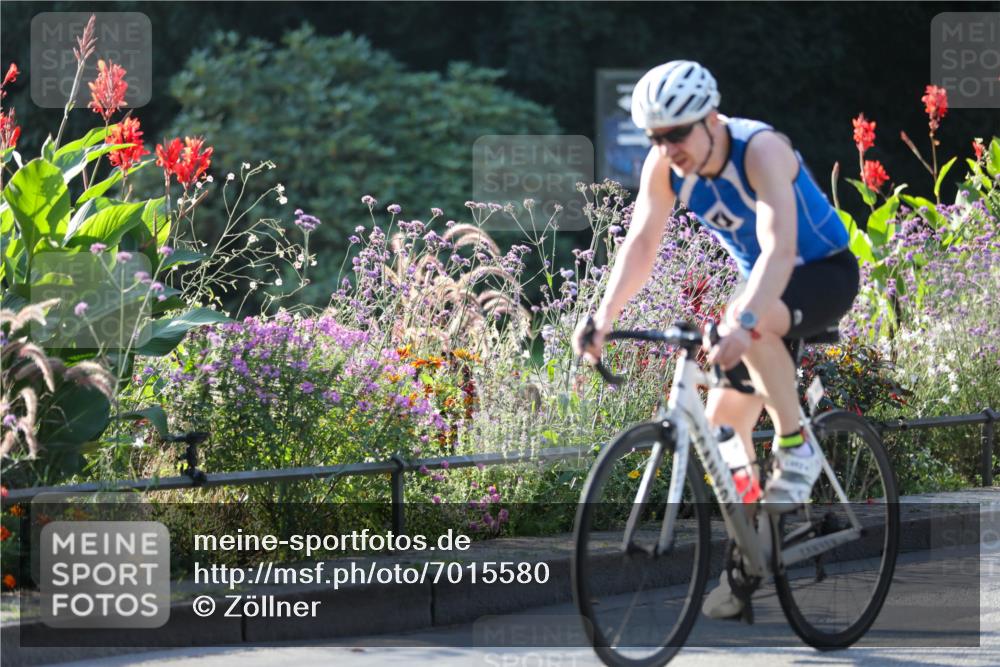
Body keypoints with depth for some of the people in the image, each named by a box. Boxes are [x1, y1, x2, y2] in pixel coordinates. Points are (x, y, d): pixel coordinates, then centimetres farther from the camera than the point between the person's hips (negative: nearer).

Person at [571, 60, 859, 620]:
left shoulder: (760, 150, -32)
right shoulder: (665, 166, -13)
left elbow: (780, 248, -44)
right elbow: (641, 244, -14)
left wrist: (745, 321, -58)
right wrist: (604, 317, -29)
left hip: (827, 274, -7)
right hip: (762, 280, 7)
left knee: (751, 322, -39)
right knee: (723, 423, -2)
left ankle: (797, 449, -21)